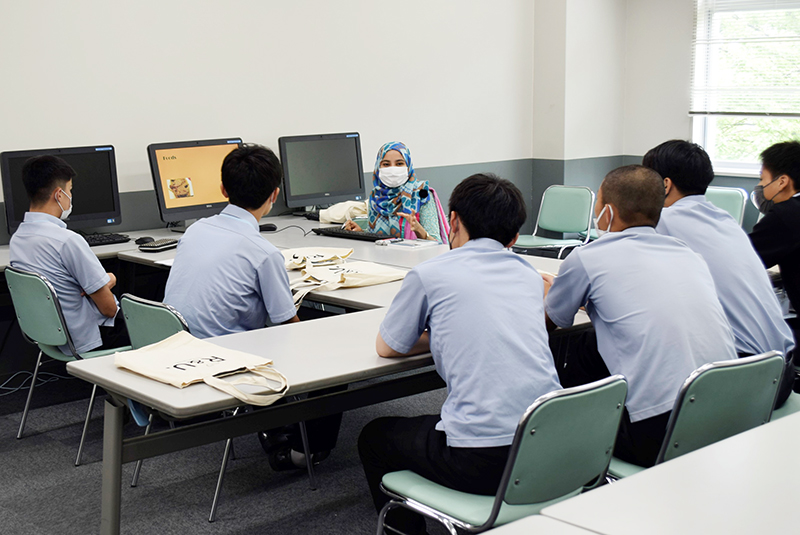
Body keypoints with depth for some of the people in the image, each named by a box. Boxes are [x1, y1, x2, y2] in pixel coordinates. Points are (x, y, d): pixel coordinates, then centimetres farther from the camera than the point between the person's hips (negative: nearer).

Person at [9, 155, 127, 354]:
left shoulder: (15, 240, 2)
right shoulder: (67, 241, -26)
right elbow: (108, 307, -20)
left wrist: (107, 279, -3)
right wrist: (107, 280, 1)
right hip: (92, 341, -9)